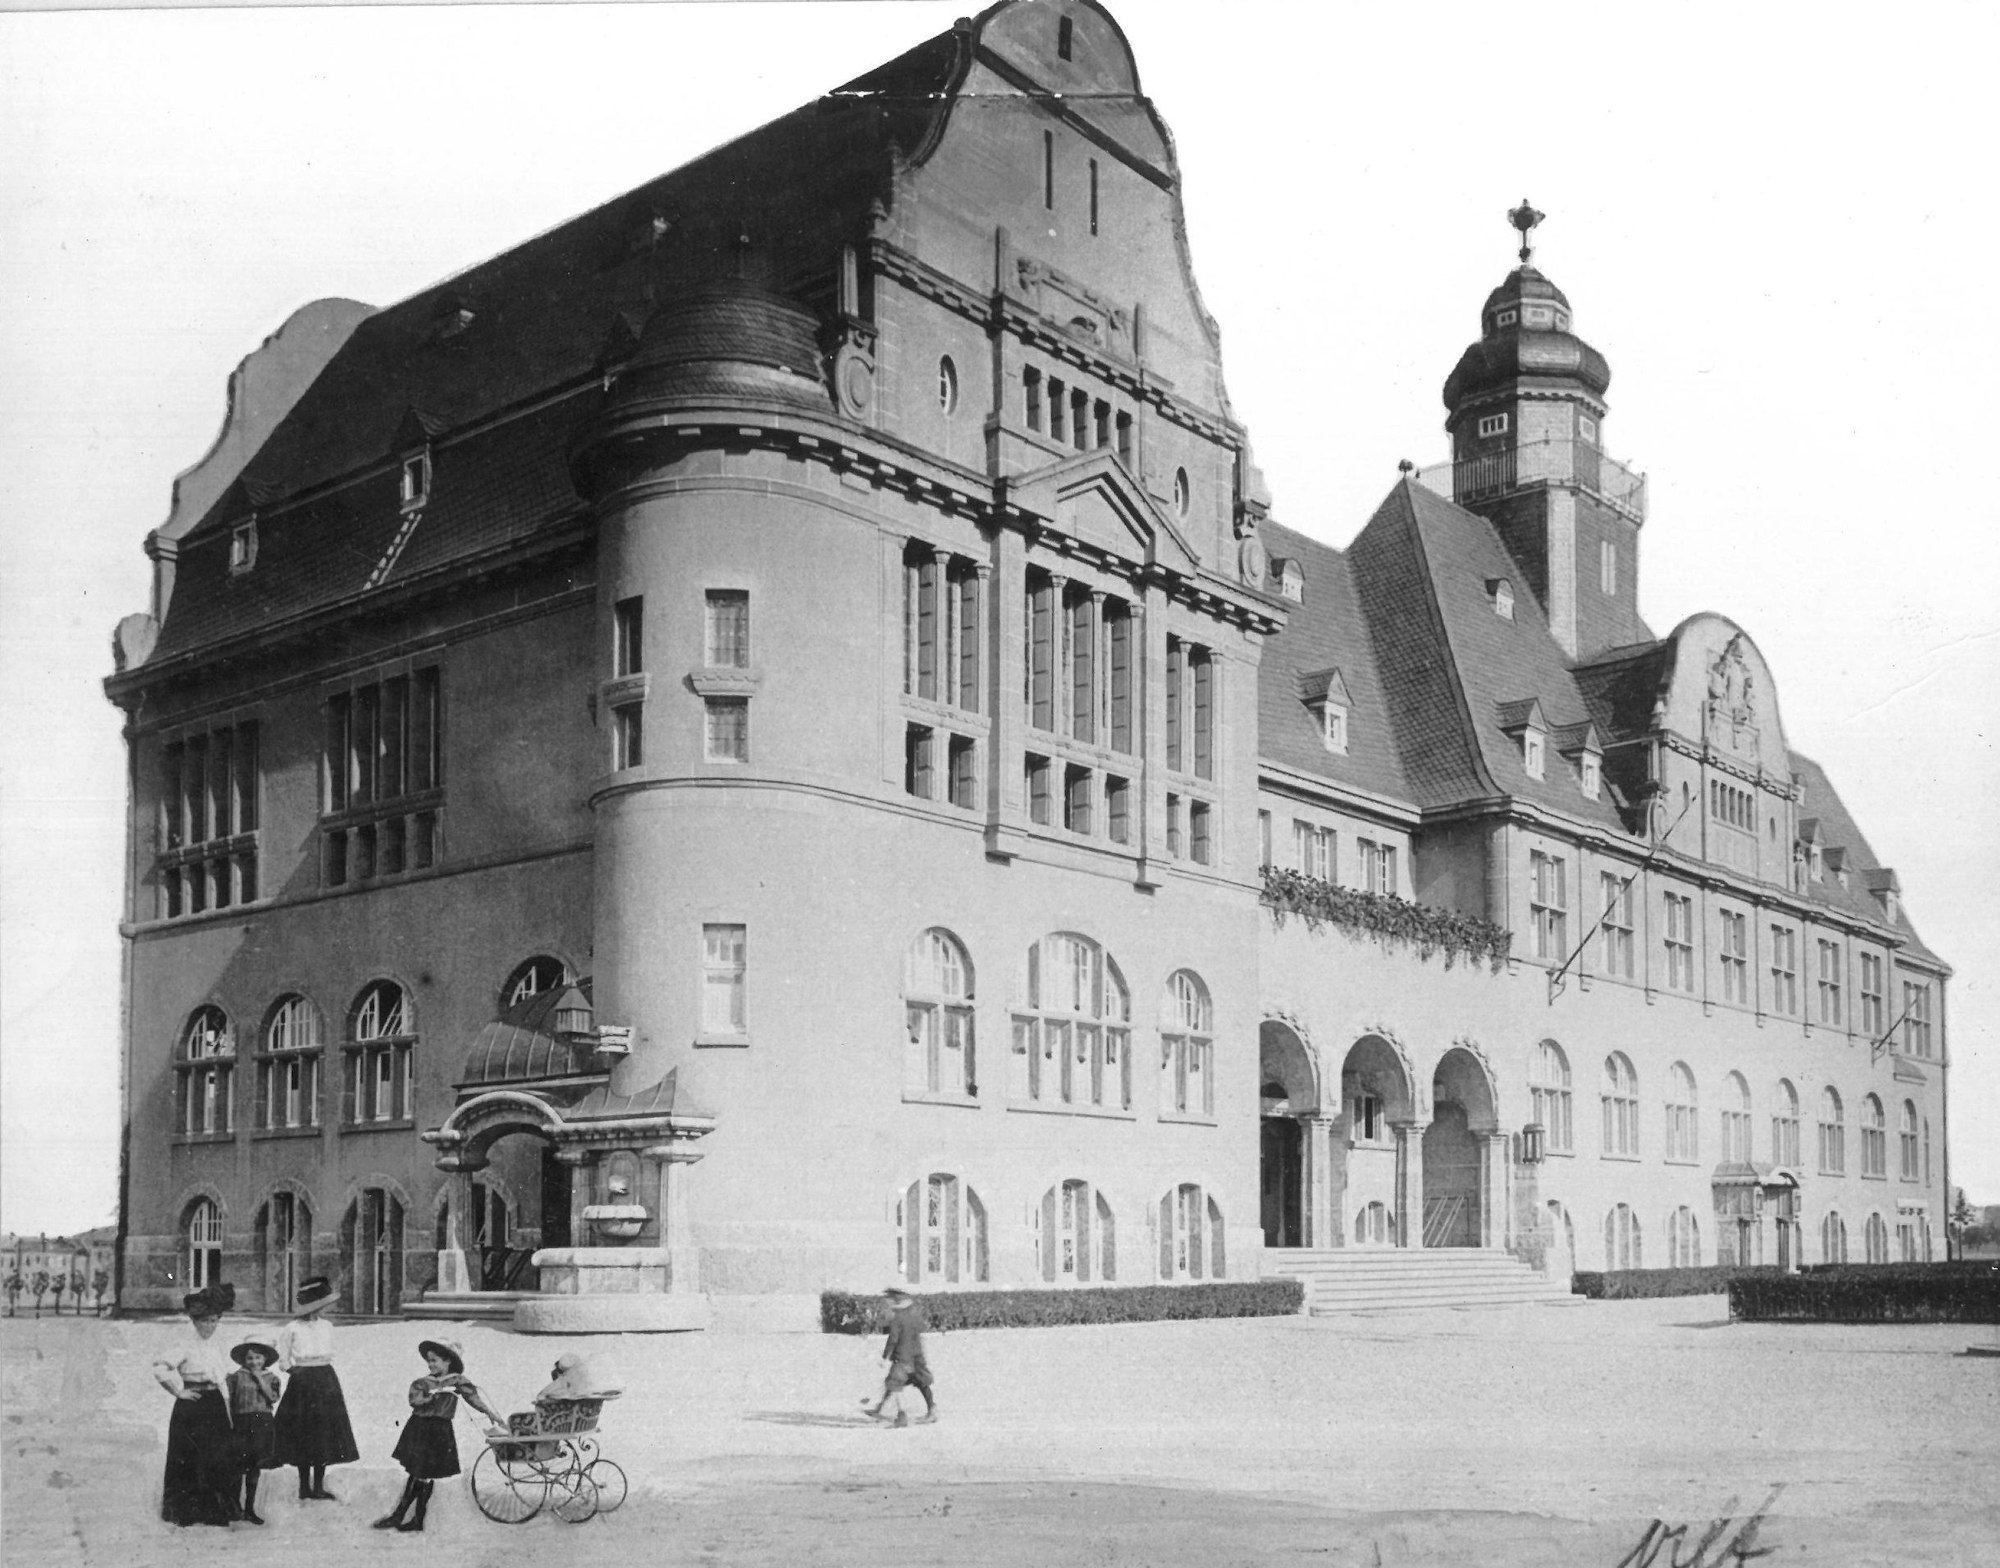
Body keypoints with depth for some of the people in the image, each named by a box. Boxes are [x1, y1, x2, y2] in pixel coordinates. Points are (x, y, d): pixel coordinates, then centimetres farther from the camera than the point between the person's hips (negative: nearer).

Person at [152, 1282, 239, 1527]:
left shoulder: (215, 1347, 13)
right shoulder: (186, 1347, -10)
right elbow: (160, 1367, -23)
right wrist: (179, 1390, -15)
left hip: (215, 1410, 7)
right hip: (192, 1411, -7)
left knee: (221, 1460, 6)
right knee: (191, 1462, -2)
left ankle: (216, 1512, 14)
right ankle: (186, 1513, 7)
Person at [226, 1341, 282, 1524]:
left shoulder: (271, 1378, 9)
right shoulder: (237, 1376, 2)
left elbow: (273, 1398, -6)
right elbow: (229, 1400, 2)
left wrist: (260, 1379, -8)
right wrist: (230, 1422, -5)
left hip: (262, 1424, 2)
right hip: (241, 1422, -2)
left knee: (255, 1467, 8)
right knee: (239, 1466, -4)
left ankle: (250, 1508, 16)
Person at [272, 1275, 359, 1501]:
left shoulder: (326, 1326, 8)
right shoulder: (291, 1329, -7)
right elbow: (283, 1362, 0)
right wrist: (295, 1371, -11)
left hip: (326, 1379, 5)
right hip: (302, 1384, -5)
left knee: (325, 1436, 4)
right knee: (304, 1437, 0)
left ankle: (318, 1486, 11)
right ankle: (304, 1487, 10)